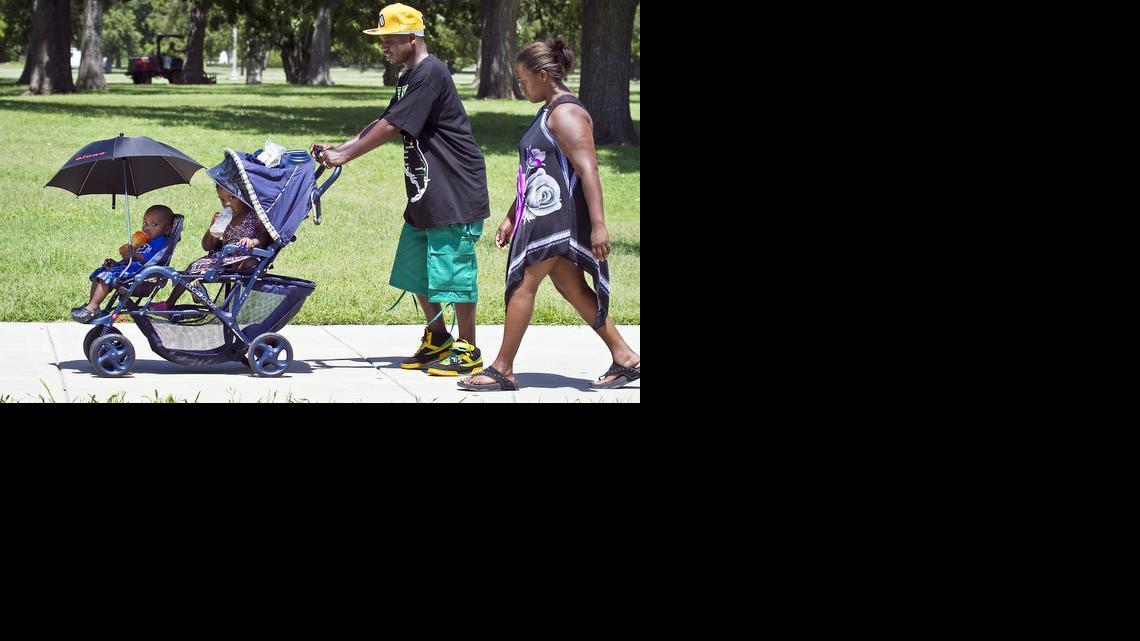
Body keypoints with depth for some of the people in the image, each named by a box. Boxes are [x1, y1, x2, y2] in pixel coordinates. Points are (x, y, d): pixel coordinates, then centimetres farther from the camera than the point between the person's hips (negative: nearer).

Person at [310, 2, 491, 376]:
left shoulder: (430, 74, -18)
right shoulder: (409, 78, 15)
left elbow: (391, 127, -19)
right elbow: (385, 123, 18)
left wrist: (345, 155, -13)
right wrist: (336, 149, 9)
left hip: (455, 191, -10)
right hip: (425, 192, 10)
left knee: (453, 269, -5)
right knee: (416, 267, 14)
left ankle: (468, 351, 3)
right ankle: (437, 339, 27)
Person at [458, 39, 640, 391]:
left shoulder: (567, 114, -14)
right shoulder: (548, 112, 19)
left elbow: (588, 170, -21)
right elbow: (533, 171, 26)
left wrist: (598, 224, -27)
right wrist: (511, 218, 26)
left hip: (557, 217, -11)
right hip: (540, 216, 11)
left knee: (522, 283, -7)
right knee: (571, 287, 11)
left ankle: (502, 370, -2)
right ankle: (625, 358, 14)